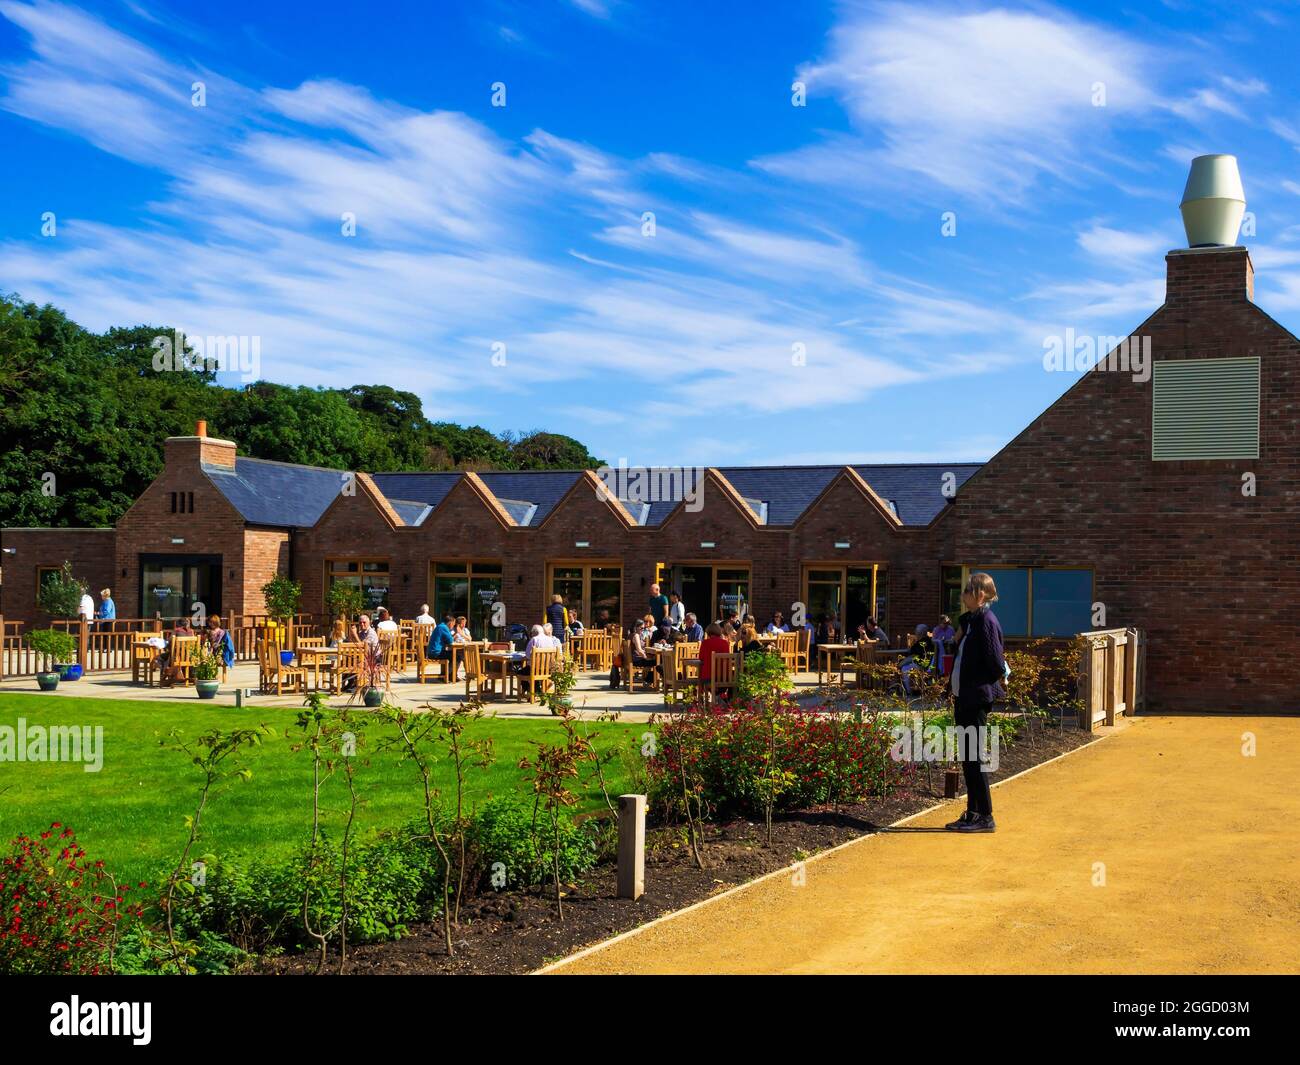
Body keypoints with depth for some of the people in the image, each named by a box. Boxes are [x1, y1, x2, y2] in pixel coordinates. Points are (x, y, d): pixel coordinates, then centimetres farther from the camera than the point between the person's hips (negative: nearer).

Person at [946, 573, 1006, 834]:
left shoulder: (986, 621, -16)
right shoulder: (969, 620, 13)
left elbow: (997, 666, -18)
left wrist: (979, 687, -5)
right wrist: (957, 691, 12)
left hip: (977, 700, -9)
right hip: (963, 698, 9)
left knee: (973, 758, -4)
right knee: (967, 758, 13)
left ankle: (985, 817, 4)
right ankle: (972, 813, 21)